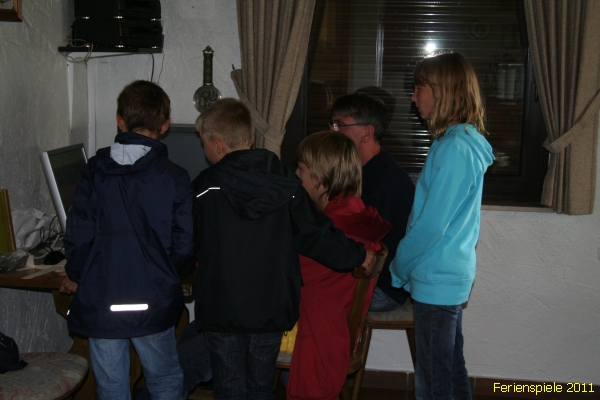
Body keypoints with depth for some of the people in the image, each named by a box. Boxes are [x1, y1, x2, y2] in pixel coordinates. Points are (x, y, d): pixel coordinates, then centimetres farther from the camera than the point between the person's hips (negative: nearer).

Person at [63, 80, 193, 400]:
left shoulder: (94, 170, -4)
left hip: (99, 302, 1)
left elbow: (78, 235, -5)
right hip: (153, 302, -1)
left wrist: (75, 276, 15)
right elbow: (184, 247, -7)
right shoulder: (174, 178, -8)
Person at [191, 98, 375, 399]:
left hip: (222, 310, -3)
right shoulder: (286, 184, -2)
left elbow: (191, 244, -2)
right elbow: (315, 233, -1)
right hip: (272, 308, 3)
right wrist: (357, 256, 14)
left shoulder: (205, 187, -10)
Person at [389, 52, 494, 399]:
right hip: (455, 274, 9)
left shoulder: (454, 148, -20)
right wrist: (407, 262, 15)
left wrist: (398, 267, -7)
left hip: (437, 280, -9)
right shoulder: (466, 141, 10)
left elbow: (432, 224, -21)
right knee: (452, 370, 19)